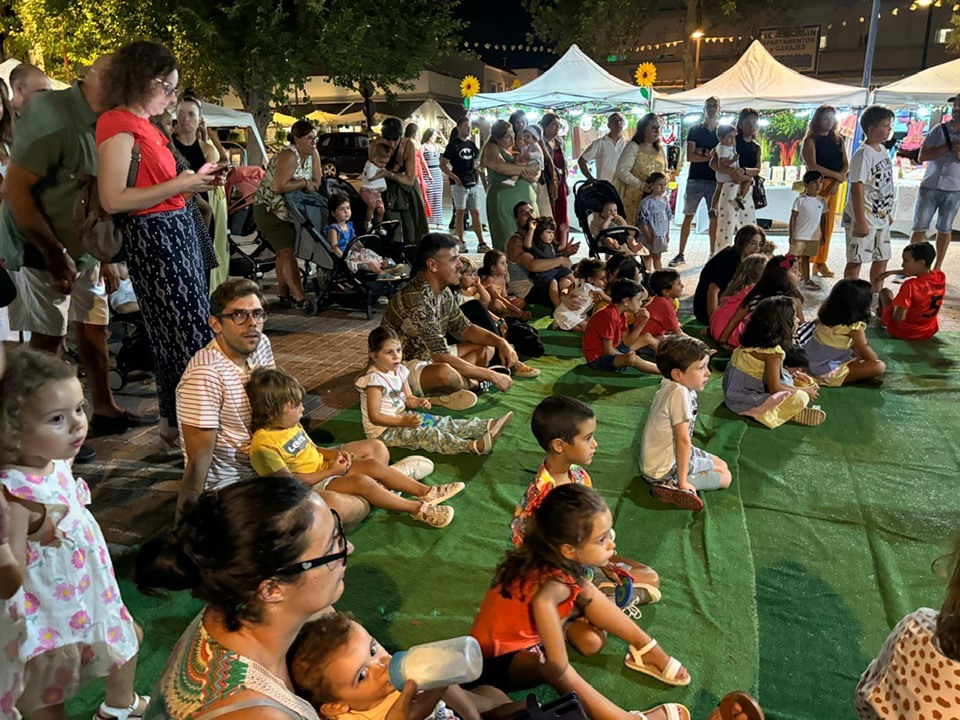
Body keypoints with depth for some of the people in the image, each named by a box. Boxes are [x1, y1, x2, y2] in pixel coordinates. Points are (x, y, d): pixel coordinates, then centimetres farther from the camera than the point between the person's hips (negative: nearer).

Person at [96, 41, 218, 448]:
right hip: (152, 236, -10)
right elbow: (113, 200, -20)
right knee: (186, 333, -5)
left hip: (178, 229, 10)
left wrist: (197, 182, 6)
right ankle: (178, 427, 7)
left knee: (190, 327, 14)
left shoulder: (143, 123, 15)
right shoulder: (117, 125, -13)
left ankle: (177, 421, 26)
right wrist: (181, 184, -18)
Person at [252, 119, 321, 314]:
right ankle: (300, 298, -19)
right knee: (287, 251, -15)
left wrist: (310, 185, -19)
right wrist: (304, 183, -21)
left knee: (284, 252, 13)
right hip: (269, 208, -9)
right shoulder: (288, 156, -24)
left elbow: (316, 183, 2)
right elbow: (279, 187, -33)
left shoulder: (313, 154, 1)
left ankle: (283, 295, 22)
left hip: (288, 209, 9)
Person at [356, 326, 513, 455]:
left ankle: (487, 426, -12)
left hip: (402, 417, 9)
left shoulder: (399, 371, 3)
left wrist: (417, 402, -10)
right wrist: (404, 422, -29)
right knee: (424, 434, -25)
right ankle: (474, 446, -41)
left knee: (442, 422, -4)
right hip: (384, 430, -9)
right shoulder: (375, 379, -23)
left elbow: (407, 399, 14)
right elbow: (374, 417, -24)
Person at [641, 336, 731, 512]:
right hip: (665, 469, -10)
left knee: (722, 466, 21)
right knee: (725, 477, 0)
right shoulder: (680, 393, -30)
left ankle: (670, 484, 9)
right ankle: (672, 487, -11)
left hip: (671, 455, 11)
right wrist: (683, 482, -24)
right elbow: (683, 440, -27)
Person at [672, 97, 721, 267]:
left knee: (715, 217, 2)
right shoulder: (695, 130, 6)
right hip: (695, 180, -1)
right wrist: (711, 156, -13)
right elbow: (690, 156, -5)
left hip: (715, 181, 1)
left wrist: (702, 152, -10)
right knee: (688, 216, 0)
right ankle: (680, 255, 4)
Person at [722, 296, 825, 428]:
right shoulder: (772, 351, -24)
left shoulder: (756, 340, 0)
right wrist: (804, 390, -7)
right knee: (801, 398, -20)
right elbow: (775, 388, -21)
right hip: (747, 404, -9)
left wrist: (792, 373, 5)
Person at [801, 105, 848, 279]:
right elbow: (812, 166, -15)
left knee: (829, 225, 6)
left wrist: (837, 182, -9)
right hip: (817, 184, -6)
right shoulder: (811, 140, -4)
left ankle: (821, 261, 12)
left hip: (834, 185, 6)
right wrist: (837, 175, -12)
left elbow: (845, 164, 9)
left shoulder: (838, 140, 13)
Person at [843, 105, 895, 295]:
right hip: (864, 218, -9)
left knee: (882, 258, 14)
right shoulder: (863, 154, -16)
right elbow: (857, 188, -19)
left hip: (881, 217, 9)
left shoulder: (883, 150, 11)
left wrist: (888, 212, 19)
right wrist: (861, 221, -21)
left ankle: (876, 297, 25)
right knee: (856, 260, -1)